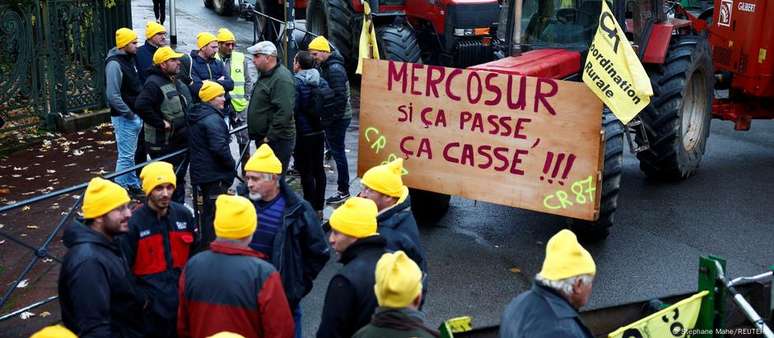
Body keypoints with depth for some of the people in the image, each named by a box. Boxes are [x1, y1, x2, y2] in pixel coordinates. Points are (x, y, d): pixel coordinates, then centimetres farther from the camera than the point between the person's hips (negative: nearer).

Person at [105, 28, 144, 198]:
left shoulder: (129, 60, 12)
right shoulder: (114, 64, -18)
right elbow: (113, 96, -23)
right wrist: (129, 113, -17)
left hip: (135, 116, 9)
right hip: (124, 118, -9)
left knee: (131, 155, 18)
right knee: (125, 156, -4)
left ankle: (133, 185, 29)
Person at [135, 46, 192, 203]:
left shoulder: (178, 82, 14)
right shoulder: (154, 83, -17)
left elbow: (188, 105, 30)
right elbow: (142, 106, -30)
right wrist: (161, 123, -25)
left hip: (181, 141, 9)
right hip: (164, 144, -9)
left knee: (180, 178, 20)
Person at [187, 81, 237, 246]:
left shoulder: (196, 117, 14)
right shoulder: (213, 119, -18)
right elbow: (220, 148, -26)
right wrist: (232, 165, -10)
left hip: (201, 173, 10)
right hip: (215, 175, -10)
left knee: (207, 210, 19)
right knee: (215, 212, -6)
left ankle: (205, 245, 28)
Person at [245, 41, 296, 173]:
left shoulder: (282, 79, -20)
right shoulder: (265, 75, 14)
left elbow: (284, 112, -27)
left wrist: (270, 137, -22)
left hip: (277, 141, -11)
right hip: (264, 138, 11)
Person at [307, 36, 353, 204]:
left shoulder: (334, 69, -19)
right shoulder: (327, 67, 12)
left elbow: (340, 97, -25)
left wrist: (333, 118, -21)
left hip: (338, 118, -10)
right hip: (333, 117, 10)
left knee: (338, 152, -4)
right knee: (335, 150, 15)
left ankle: (343, 191, 4)